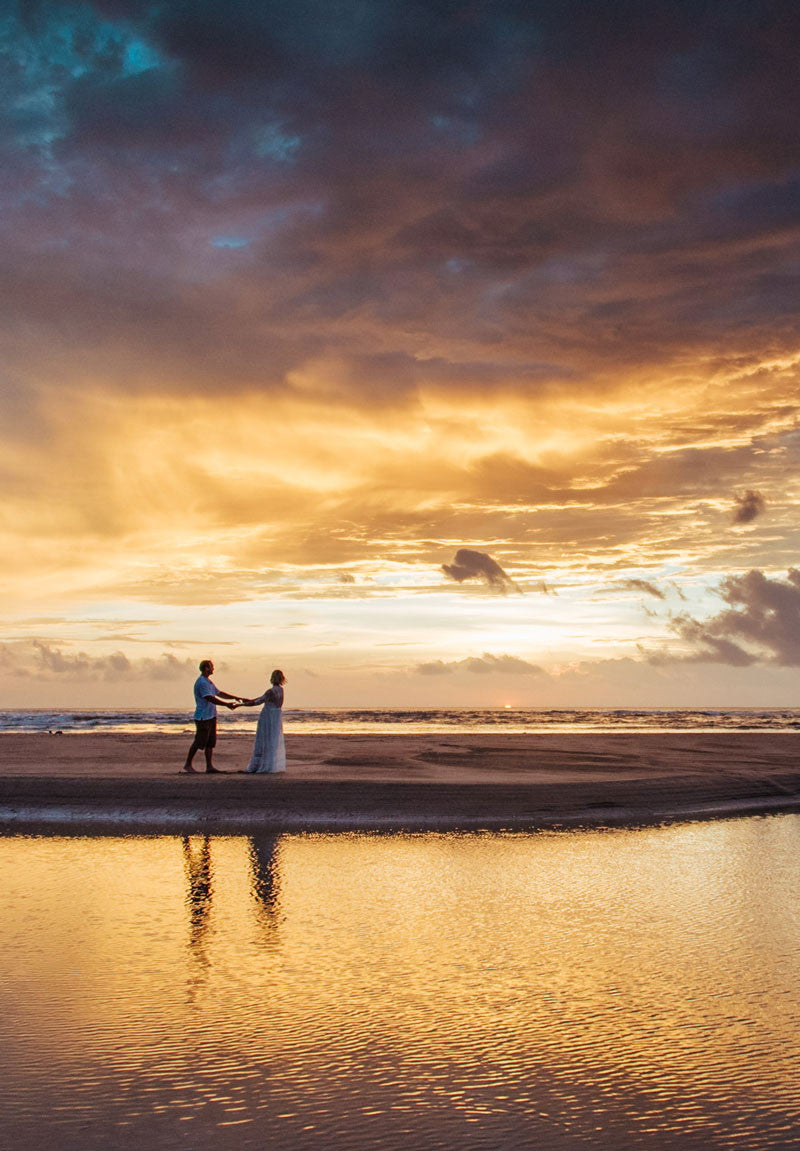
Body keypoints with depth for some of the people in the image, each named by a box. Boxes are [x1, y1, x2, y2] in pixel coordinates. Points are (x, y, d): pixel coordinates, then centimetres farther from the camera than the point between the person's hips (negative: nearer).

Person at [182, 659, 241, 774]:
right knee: (199, 742, -5)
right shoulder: (201, 682, -16)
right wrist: (227, 705, -22)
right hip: (203, 717, -10)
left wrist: (235, 697, 19)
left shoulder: (208, 682, 17)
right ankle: (188, 764, 4)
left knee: (211, 742, 7)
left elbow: (219, 693, 25)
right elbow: (211, 699, -23)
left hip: (211, 716, 10)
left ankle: (209, 766, 8)